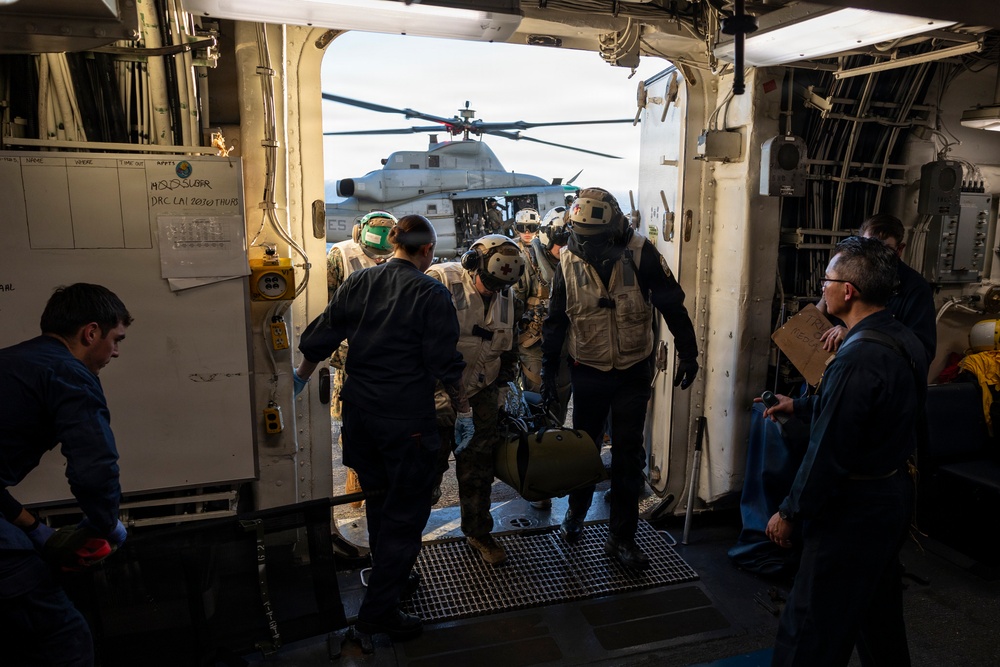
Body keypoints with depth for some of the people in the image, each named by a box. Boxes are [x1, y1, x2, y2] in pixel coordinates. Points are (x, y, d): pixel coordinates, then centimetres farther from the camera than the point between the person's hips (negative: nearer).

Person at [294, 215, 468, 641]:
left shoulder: (358, 282, 2)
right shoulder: (430, 294, -12)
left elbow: (319, 340, 6)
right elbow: (444, 363, -12)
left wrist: (301, 377, 23)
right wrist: (460, 402, 4)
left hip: (359, 411, 6)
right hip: (406, 418, -6)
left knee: (379, 501, 22)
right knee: (406, 510, 6)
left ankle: (390, 578, 40)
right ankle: (379, 610, 11)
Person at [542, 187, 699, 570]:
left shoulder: (640, 254, -16)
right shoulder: (569, 260, -8)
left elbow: (672, 304, -6)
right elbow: (555, 320, 2)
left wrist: (687, 352, -4)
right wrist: (548, 372, 4)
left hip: (633, 372, -1)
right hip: (588, 372, 2)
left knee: (629, 455, 5)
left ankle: (622, 537, 18)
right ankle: (576, 511, 42)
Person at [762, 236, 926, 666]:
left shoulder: (858, 357, -27)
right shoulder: (903, 340, 3)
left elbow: (829, 452, -25)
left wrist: (790, 512, -14)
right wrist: (799, 406, 24)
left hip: (855, 509, -10)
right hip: (894, 494, 10)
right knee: (879, 615, 27)